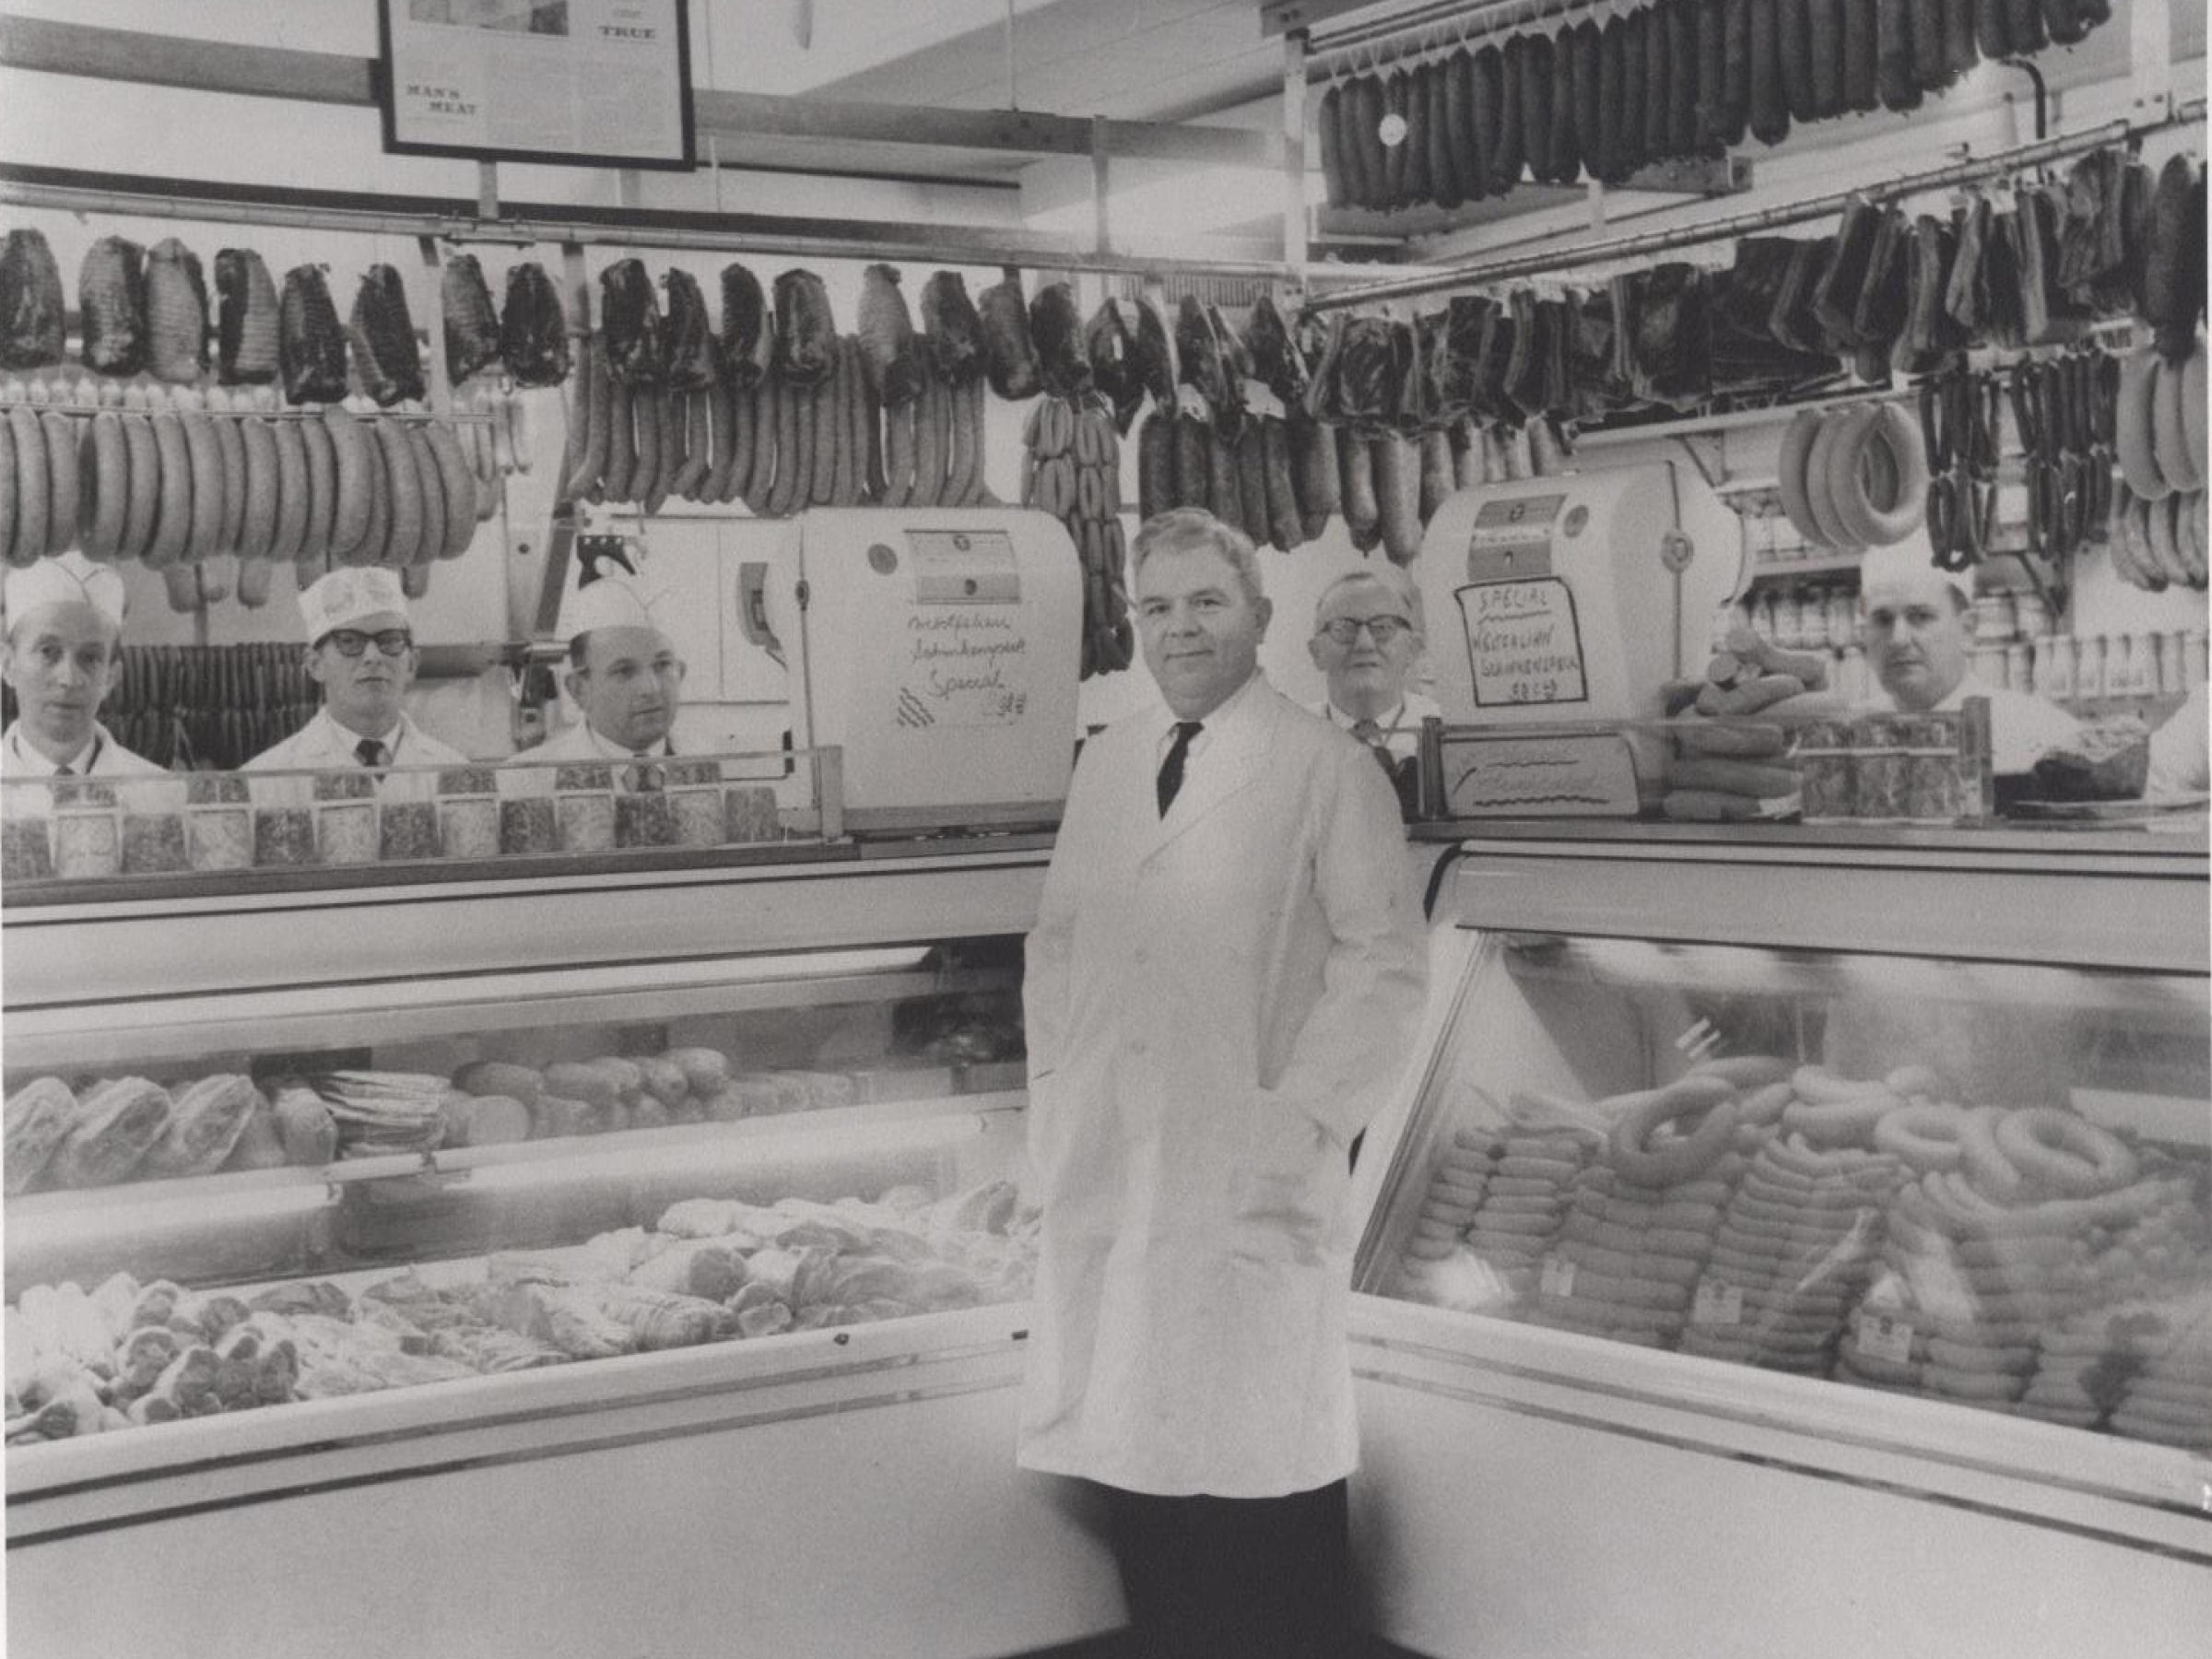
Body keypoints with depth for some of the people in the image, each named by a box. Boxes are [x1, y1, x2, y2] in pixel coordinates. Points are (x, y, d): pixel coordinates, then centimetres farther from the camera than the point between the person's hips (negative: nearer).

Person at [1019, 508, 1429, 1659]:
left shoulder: (1326, 767, -4)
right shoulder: (1106, 760, 13)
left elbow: (1385, 960, -6)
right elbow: (1056, 936, 20)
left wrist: (1304, 1116, -11)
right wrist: (1053, 1080, 9)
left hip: (1251, 1175, -5)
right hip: (1107, 1165, 5)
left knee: (1263, 1468, -1)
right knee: (1136, 1451, 9)